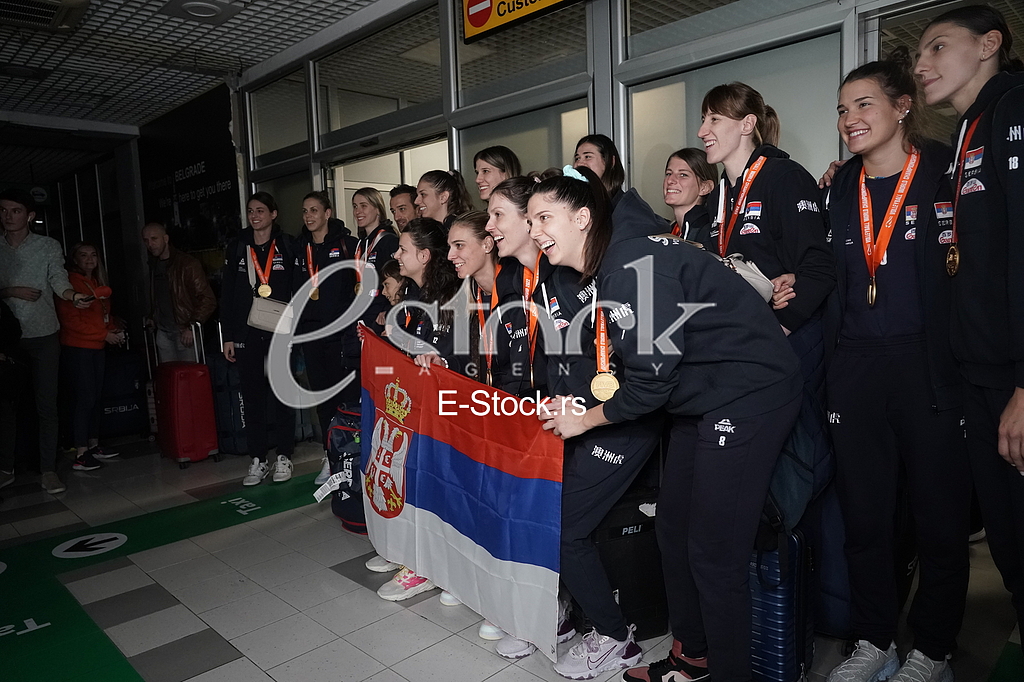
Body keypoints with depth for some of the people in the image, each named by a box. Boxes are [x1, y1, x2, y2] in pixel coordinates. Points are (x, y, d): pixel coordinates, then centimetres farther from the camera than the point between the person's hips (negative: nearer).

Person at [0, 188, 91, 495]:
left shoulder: (49, 246, 1)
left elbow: (58, 279, -12)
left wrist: (73, 295, -32)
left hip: (43, 335, -2)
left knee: (46, 404, -1)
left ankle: (48, 470, 5)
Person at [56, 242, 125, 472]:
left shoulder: (99, 283, 16)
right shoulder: (70, 282, -9)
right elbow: (70, 320, -15)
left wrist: (114, 330, 3)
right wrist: (104, 334, -13)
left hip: (97, 347, 8)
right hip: (77, 348, -8)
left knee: (95, 397, 11)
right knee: (85, 399, -9)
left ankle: (93, 445, 21)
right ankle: (81, 454, -4)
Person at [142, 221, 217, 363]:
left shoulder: (188, 264, -11)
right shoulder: (154, 265, 13)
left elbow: (208, 299, -16)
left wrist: (191, 327, -19)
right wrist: (151, 317, 17)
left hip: (185, 332, -7)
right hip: (163, 332, 7)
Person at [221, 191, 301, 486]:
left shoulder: (287, 247, 3)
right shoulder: (237, 248, 8)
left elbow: (298, 290, 1)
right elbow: (227, 294, 8)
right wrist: (228, 336, 3)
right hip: (246, 333, 2)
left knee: (282, 393, 4)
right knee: (252, 396, 5)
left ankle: (284, 457, 14)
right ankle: (258, 460, 14)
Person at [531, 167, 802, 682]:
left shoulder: (634, 262, -22)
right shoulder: (603, 269, 8)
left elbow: (653, 376, -22)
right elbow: (631, 367, 15)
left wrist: (585, 420, -8)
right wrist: (578, 403, 6)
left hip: (750, 393, -10)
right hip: (700, 398, 10)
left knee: (714, 552, -3)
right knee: (672, 531, 15)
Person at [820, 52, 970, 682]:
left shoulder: (946, 172, -1)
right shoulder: (841, 188, 13)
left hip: (930, 365, -4)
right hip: (856, 370, 4)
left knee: (940, 515, 7)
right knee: (864, 512, 10)